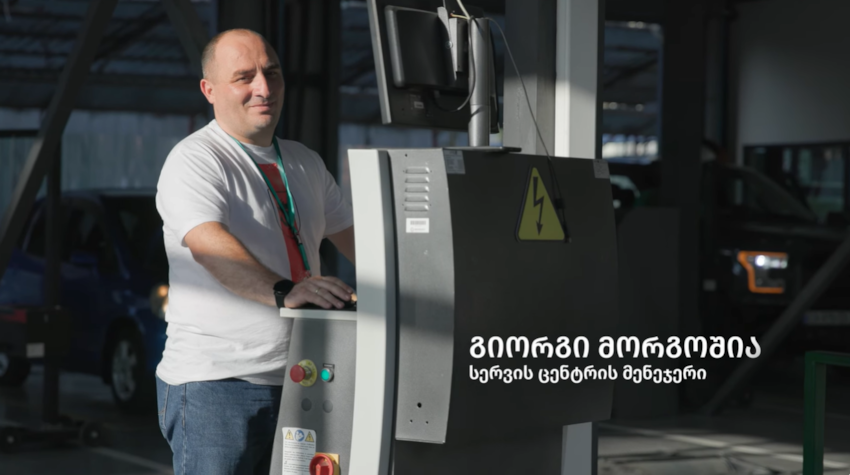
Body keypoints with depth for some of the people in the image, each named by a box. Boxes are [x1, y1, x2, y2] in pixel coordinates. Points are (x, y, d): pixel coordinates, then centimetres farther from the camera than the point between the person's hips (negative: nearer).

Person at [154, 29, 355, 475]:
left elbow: (353, 235, 22)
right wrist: (283, 291, -42)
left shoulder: (304, 162, 16)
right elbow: (210, 244, -27)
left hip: (297, 381, 7)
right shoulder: (194, 161, -10)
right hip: (216, 386, -7)